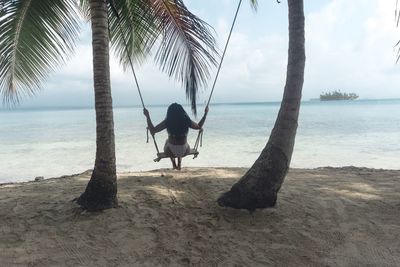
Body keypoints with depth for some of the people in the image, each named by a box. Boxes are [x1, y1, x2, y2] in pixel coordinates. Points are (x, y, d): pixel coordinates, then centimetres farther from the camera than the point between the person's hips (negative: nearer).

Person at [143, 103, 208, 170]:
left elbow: (152, 131, -8)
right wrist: (205, 114, 18)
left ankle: (174, 164, 45)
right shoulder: (186, 121, -10)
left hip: (170, 152, -1)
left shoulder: (167, 122, -14)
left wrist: (147, 116, 0)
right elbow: (199, 127, 9)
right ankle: (179, 164, 49)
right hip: (184, 151, 2)